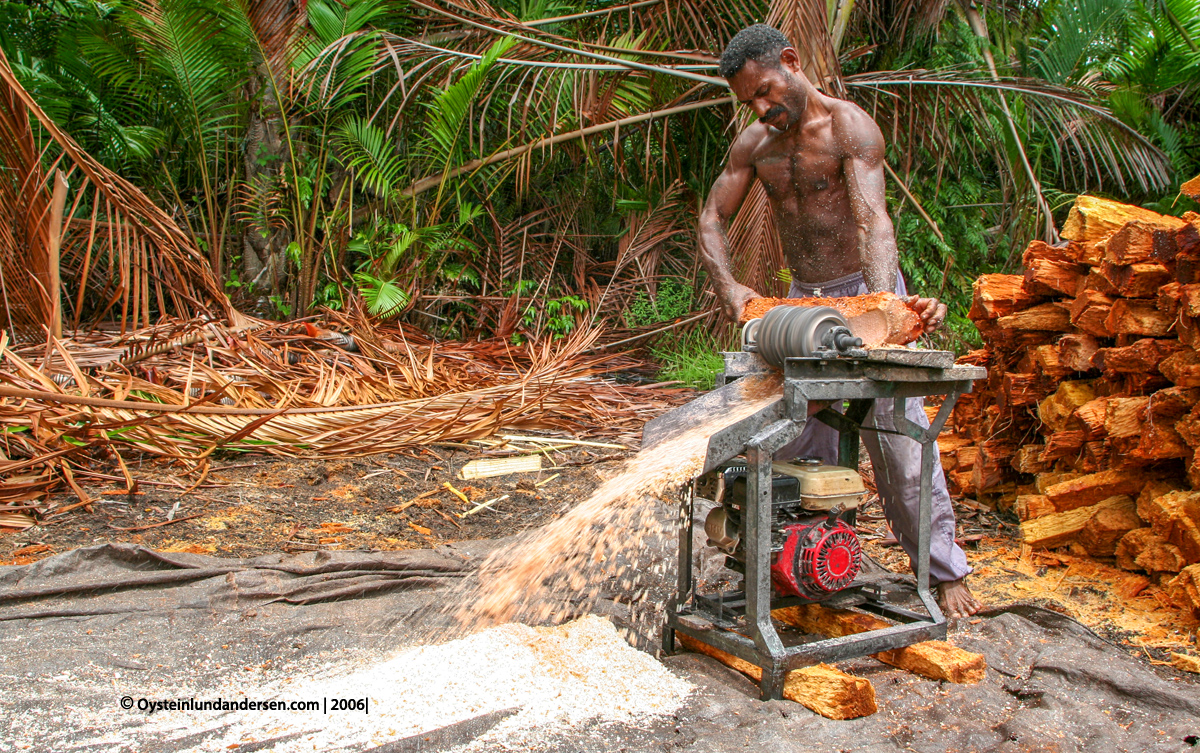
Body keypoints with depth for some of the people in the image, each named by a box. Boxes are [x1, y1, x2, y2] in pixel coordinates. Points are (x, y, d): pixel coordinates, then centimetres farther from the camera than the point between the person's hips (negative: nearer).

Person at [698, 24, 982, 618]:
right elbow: (712, 220, 3)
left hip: (864, 291, -5)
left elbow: (873, 219, -29)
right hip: (802, 299, 6)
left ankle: (945, 571, 9)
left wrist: (884, 299, -46)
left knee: (896, 434, -6)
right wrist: (727, 285, -17)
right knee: (796, 437, 6)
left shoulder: (850, 127, -15)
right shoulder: (754, 143, 3)